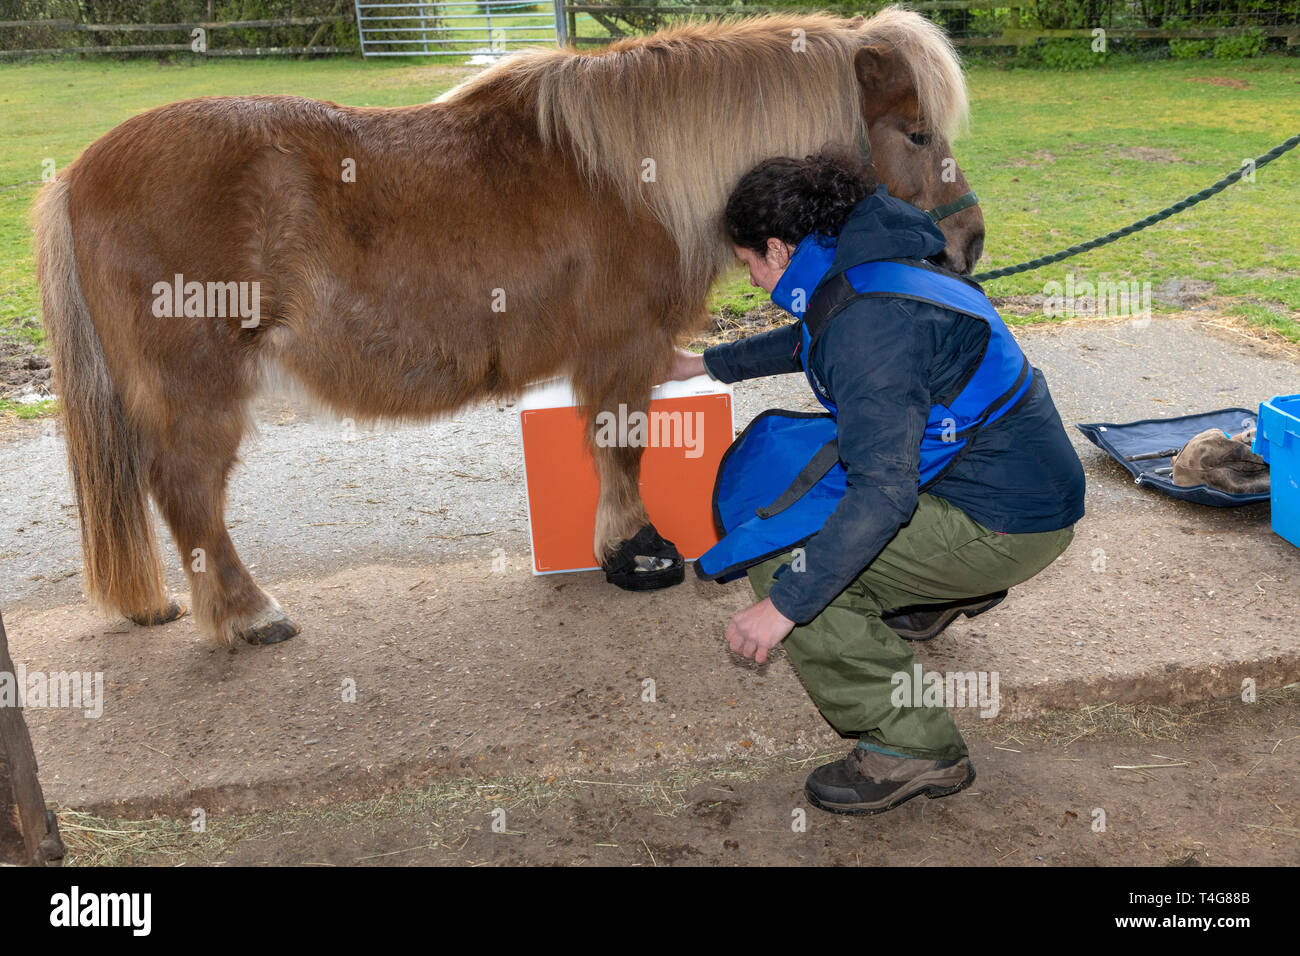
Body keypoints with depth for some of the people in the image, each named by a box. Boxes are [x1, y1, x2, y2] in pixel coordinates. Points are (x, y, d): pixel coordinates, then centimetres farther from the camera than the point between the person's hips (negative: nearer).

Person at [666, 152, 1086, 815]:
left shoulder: (871, 322, -25)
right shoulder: (864, 273, 7)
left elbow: (884, 493, -31)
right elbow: (809, 339, 30)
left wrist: (784, 604, -27)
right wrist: (708, 364, 39)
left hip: (1005, 523, -10)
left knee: (779, 556, -14)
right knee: (782, 450, 17)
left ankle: (913, 749, -6)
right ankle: (948, 591, 26)